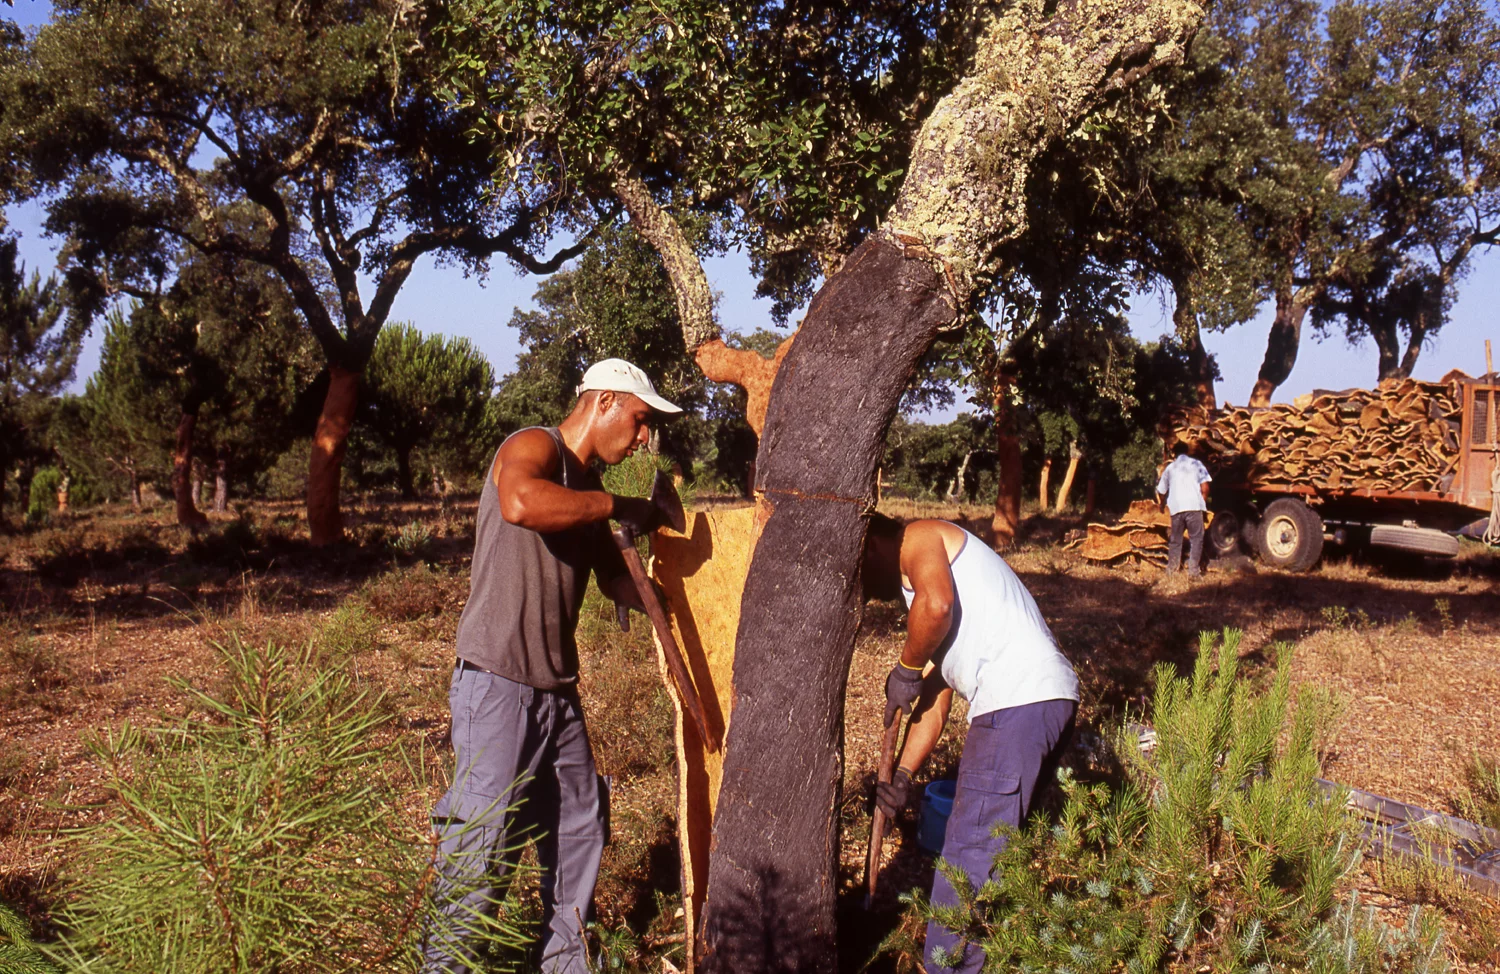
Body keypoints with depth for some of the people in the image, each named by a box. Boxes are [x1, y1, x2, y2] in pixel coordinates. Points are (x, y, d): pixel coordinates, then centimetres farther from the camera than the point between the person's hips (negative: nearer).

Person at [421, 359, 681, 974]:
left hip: (558, 691, 9)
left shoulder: (585, 487, 16)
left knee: (578, 828, 17)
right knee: (481, 845, -3)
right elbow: (520, 505, -36)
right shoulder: (532, 449, -11)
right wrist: (616, 505, -26)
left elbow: (617, 581, 25)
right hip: (497, 686, -9)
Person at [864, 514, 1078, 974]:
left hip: (1016, 702, -10)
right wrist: (903, 775, 19)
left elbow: (937, 603, -20)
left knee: (971, 849, -3)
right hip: (1051, 697, 10)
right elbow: (934, 700, 26)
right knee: (1008, 843, 20)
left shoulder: (918, 538, 4)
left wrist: (905, 670, -4)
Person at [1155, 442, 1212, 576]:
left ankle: (1171, 570, 13)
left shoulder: (1169, 468, 16)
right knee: (1196, 538, 2)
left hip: (1176, 508, 3)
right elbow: (1204, 488, 0)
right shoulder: (1196, 464, 9)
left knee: (1175, 540, 13)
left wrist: (1162, 504, 37)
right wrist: (1203, 501, 16)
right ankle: (1193, 570, -7)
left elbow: (1161, 492, 18)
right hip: (1194, 506, -3)